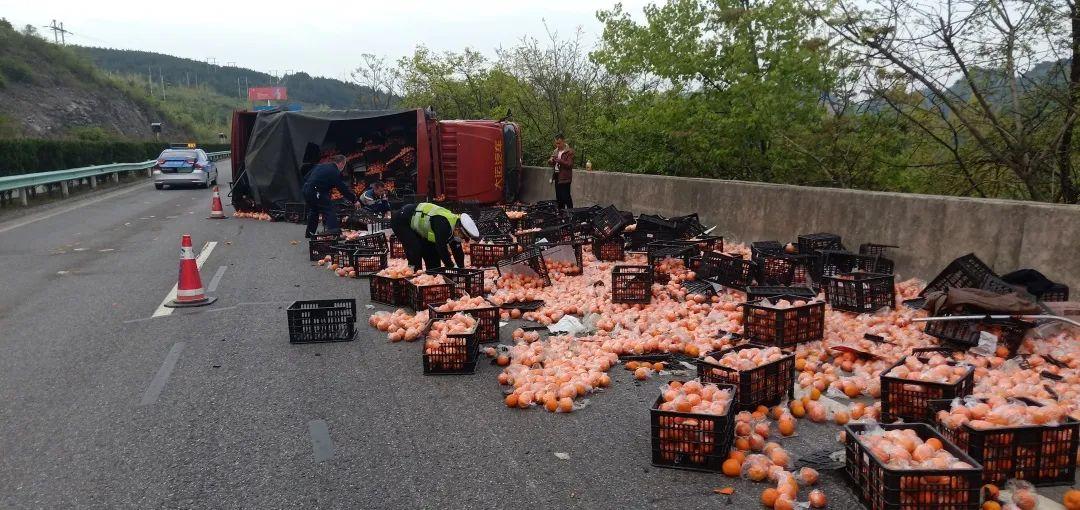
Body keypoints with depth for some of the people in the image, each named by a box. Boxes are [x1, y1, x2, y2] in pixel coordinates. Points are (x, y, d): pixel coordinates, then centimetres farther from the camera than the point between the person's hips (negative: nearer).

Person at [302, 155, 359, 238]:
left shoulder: (320, 166, 18)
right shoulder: (335, 173, -7)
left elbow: (306, 178, 21)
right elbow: (344, 188, -6)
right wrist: (354, 200, 0)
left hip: (306, 190, 9)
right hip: (316, 193, -9)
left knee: (313, 210, 26)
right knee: (329, 211, -9)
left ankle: (309, 232, 35)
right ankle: (333, 231, -24)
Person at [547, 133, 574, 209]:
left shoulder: (569, 151, -8)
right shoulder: (556, 151, 14)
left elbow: (570, 165, -14)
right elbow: (551, 163, 18)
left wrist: (560, 161, -25)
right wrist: (550, 161, -6)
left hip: (565, 178, -8)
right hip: (557, 176, 8)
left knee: (566, 197, -9)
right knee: (558, 197, 13)